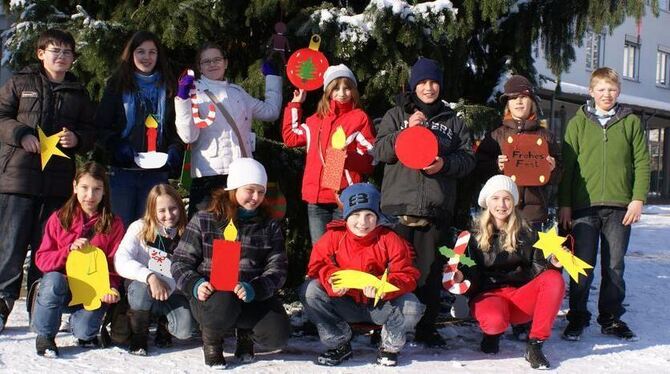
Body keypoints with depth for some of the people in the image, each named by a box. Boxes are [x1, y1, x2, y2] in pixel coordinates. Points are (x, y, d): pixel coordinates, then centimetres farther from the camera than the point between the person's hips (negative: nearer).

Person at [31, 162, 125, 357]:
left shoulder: (113, 224, 1)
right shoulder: (59, 218, 2)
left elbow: (116, 263, -1)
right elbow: (42, 260, -2)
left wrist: (111, 287, -20)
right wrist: (69, 250, -19)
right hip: (61, 288, 1)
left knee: (84, 332, -25)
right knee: (53, 280, -33)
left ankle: (78, 321, 15)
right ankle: (44, 335, -10)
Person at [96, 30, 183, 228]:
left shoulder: (168, 88, 15)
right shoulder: (117, 85, 9)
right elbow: (101, 126, 3)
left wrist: (174, 151, -6)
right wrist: (119, 148, -14)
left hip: (157, 172, 2)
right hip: (121, 170, -2)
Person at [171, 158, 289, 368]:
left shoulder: (269, 226, 7)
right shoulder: (203, 221, 0)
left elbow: (277, 268, -1)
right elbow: (181, 262, 1)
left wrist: (254, 289, -22)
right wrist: (195, 285, -20)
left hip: (254, 297, 3)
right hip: (211, 294, -2)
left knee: (278, 336, -22)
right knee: (223, 304, -39)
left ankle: (245, 331, 16)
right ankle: (212, 338, 0)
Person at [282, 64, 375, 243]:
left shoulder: (359, 117, 1)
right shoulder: (316, 119, 18)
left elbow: (370, 158, -3)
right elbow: (291, 137, 28)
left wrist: (349, 157, -23)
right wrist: (295, 103, 30)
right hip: (316, 196, 5)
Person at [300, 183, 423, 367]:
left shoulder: (390, 240, -9)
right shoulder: (333, 236, -6)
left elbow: (407, 275, -12)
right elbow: (317, 265, -5)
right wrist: (331, 279, -29)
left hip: (380, 305, -1)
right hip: (345, 304, 1)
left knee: (411, 307, -30)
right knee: (309, 291, -23)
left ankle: (389, 346, 4)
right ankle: (339, 344, -5)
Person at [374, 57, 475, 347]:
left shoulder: (453, 121, 16)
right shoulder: (396, 115, 12)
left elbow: (468, 158, 10)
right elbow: (380, 151, 2)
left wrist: (445, 163, -9)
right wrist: (406, 132, -11)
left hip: (436, 208, 2)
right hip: (399, 204, -1)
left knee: (430, 269, 2)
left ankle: (426, 327, 11)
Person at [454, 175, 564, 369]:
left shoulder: (525, 233, 7)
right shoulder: (475, 235, 0)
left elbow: (537, 269, 3)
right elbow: (473, 275, 0)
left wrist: (552, 263, -19)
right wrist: (461, 276, -23)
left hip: (520, 295, 3)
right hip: (488, 294, -3)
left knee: (554, 279, -26)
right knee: (495, 321, -38)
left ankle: (535, 344, -24)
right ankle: (492, 332, 4)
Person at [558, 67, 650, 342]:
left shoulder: (631, 122, 9)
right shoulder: (578, 123, 8)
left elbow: (642, 162, 6)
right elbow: (567, 165, 5)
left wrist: (638, 199, -4)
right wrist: (564, 204, -1)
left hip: (620, 206, 1)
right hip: (584, 206, -1)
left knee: (614, 266, 7)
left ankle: (611, 319, 18)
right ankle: (577, 317, 11)